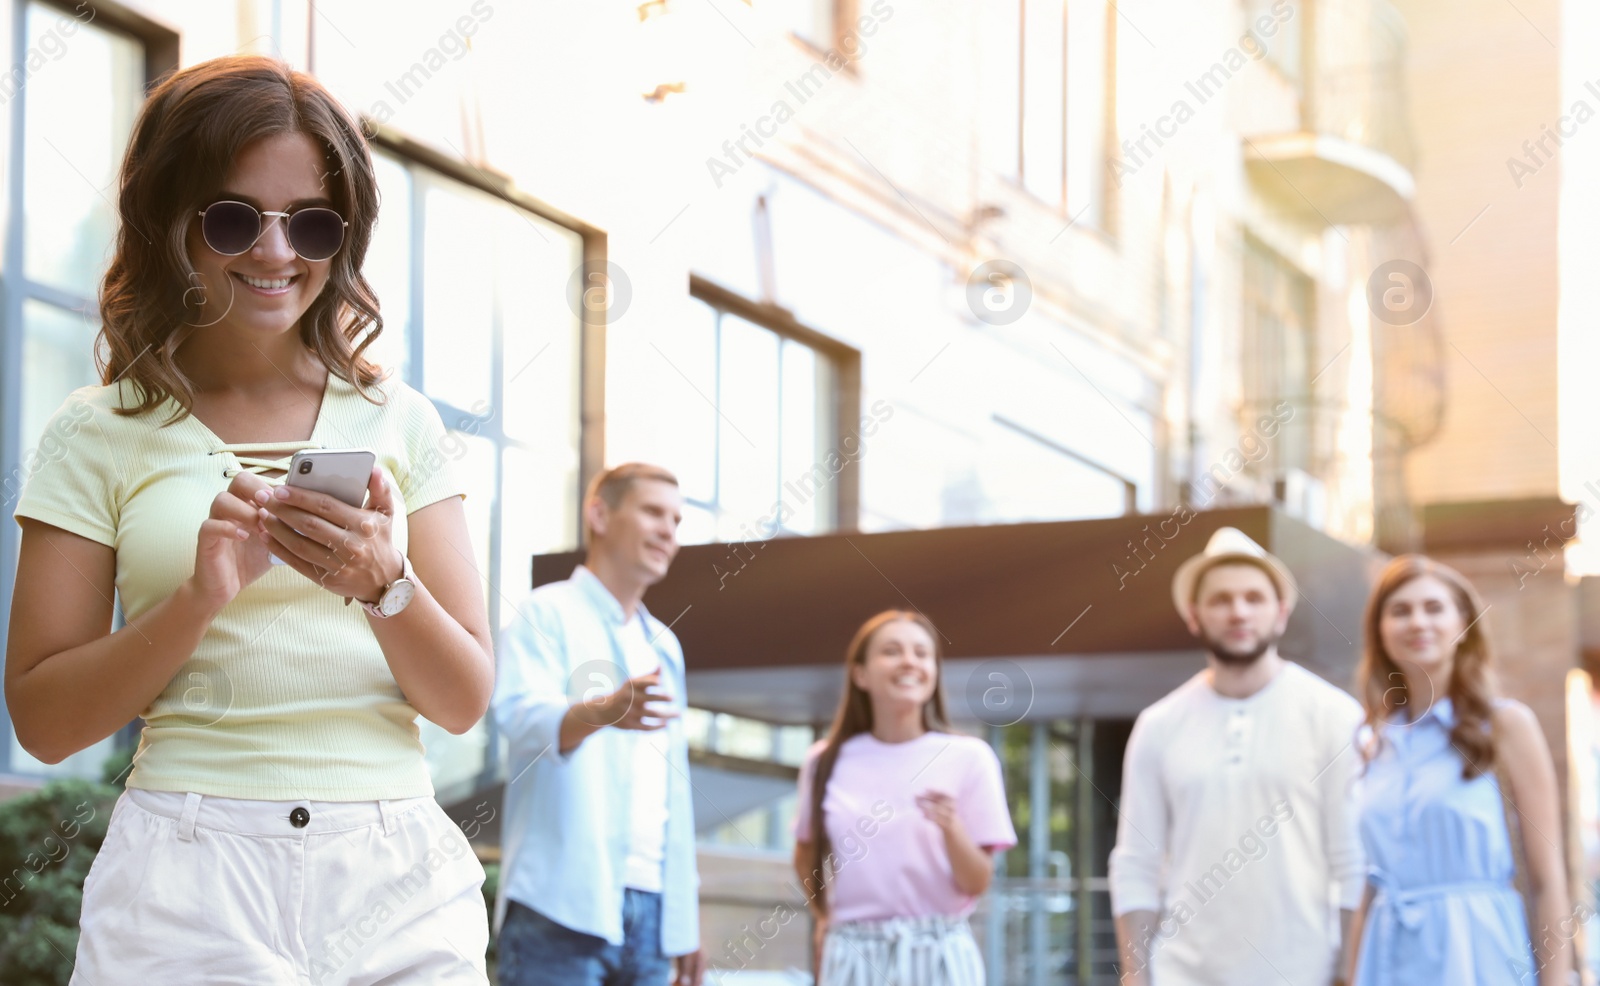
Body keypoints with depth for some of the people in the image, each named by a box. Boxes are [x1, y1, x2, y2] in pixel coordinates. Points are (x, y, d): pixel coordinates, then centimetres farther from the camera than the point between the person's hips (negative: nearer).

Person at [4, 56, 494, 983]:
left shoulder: (399, 421, 6)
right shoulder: (101, 434, 2)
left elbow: (466, 700, 4)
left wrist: (383, 584, -15)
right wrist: (199, 598, -15)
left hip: (398, 881, 2)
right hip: (192, 880, -2)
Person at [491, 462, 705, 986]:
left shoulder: (664, 646, 25)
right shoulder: (548, 613, 2)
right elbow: (519, 712, -18)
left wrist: (687, 915, 20)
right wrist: (603, 711, -39)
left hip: (651, 909, 7)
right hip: (563, 904, -7)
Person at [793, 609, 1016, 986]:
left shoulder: (967, 758, -3)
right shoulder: (826, 763, 3)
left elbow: (978, 883, -4)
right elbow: (806, 854, 22)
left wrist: (951, 829, -21)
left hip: (937, 955, -2)